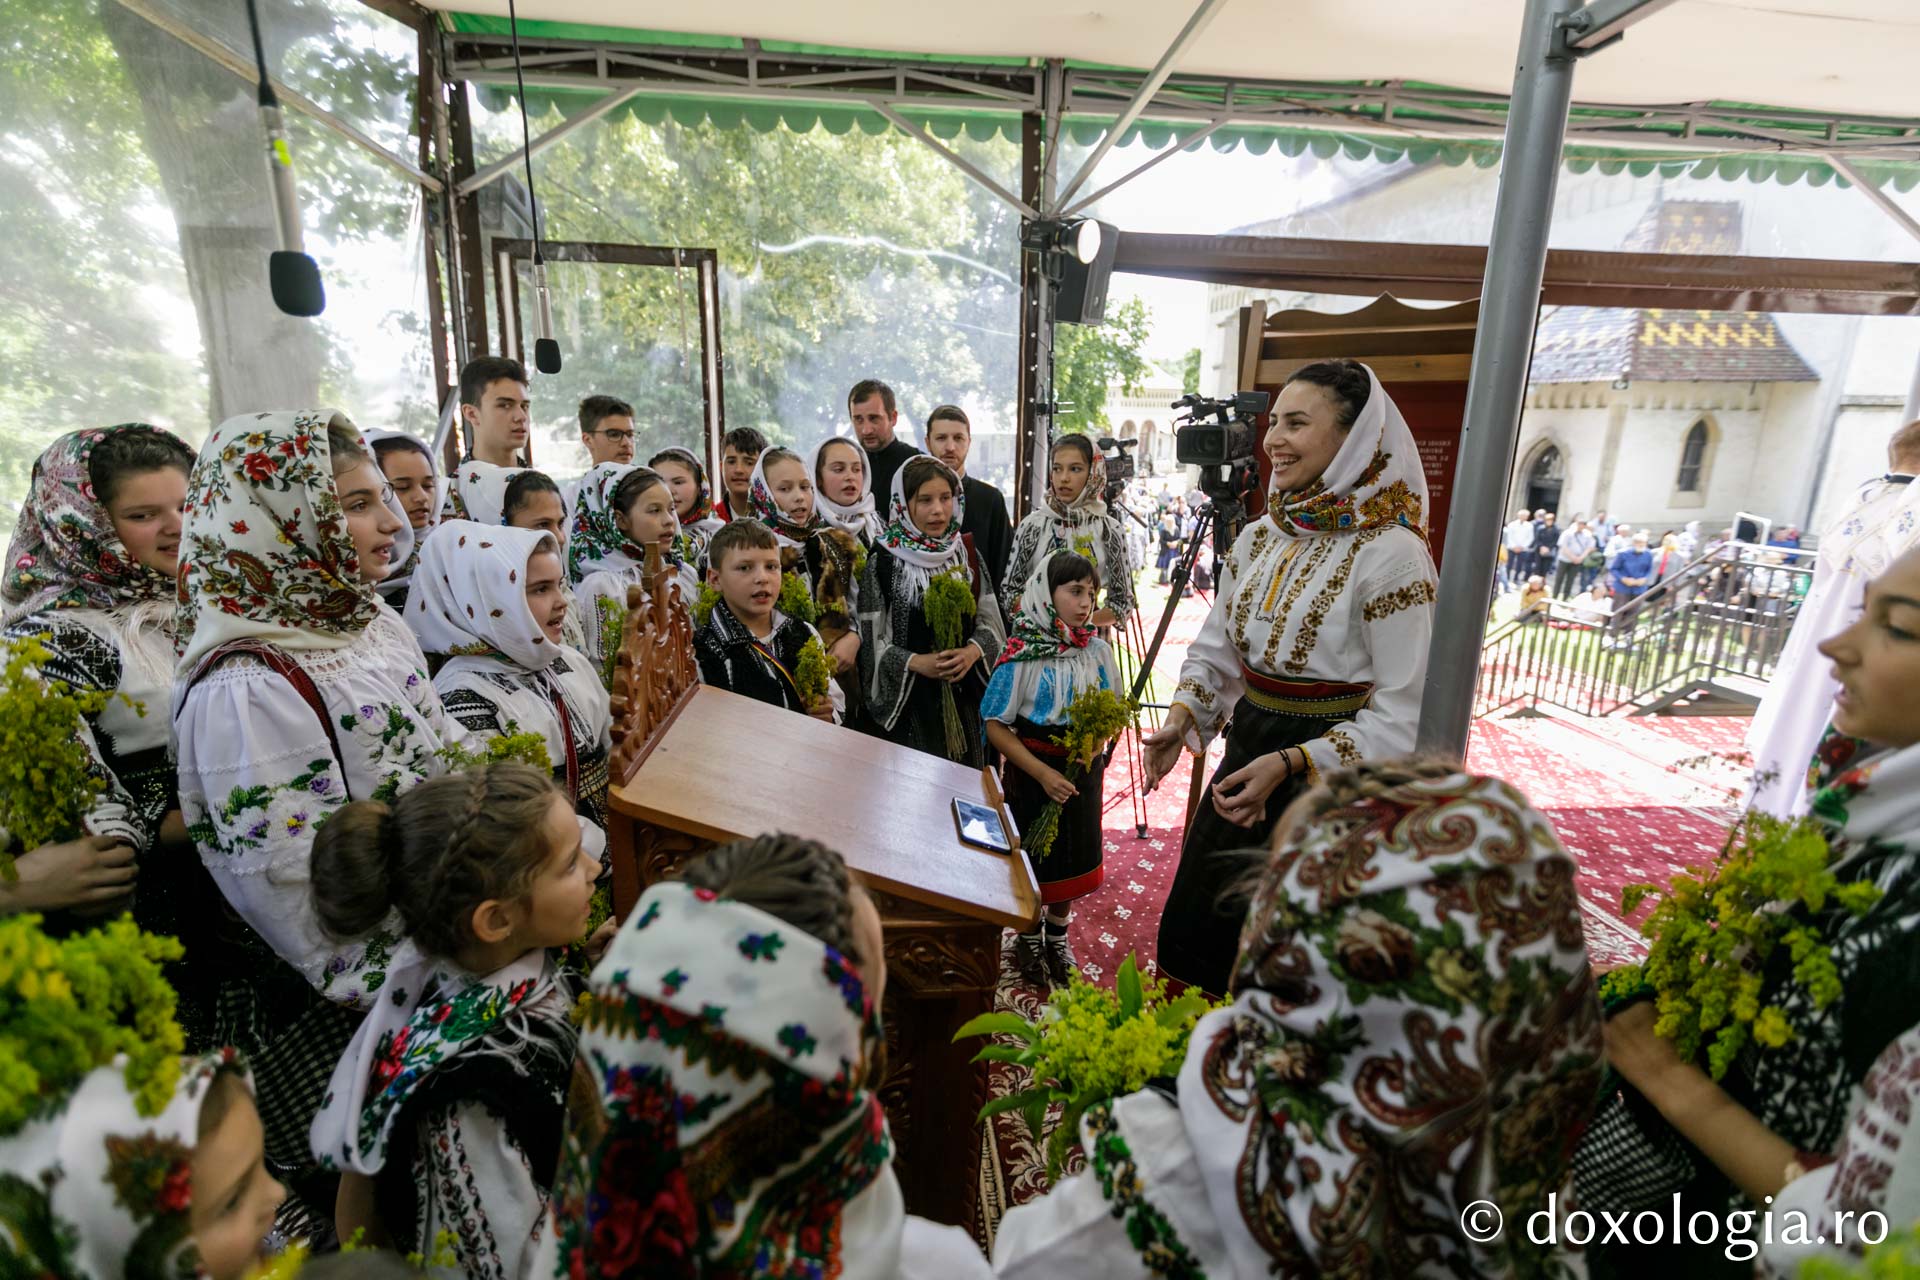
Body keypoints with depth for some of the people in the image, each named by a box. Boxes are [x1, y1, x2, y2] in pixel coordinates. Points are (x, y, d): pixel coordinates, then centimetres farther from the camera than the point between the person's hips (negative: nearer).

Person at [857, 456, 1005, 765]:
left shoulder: (967, 554, 4)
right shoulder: (884, 560, -8)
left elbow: (990, 622, 6)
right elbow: (871, 640, -7)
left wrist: (972, 652, -13)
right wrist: (916, 662, -18)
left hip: (964, 694, 3)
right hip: (908, 697, -3)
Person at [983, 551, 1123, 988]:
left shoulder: (1097, 650, -5)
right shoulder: (1022, 656, -18)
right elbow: (995, 726, -16)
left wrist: (1098, 738, -14)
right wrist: (1042, 773, -22)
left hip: (1084, 773, 4)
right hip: (1033, 775, -4)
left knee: (1074, 856, 19)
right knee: (1033, 858, 13)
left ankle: (1057, 936, 44)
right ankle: (1029, 938, 39)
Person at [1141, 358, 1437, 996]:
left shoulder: (1392, 554, -18)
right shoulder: (1258, 538, 4)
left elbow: (1405, 714, -18)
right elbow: (1215, 645, 12)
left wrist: (1290, 763, -25)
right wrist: (1182, 716, -5)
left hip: (1330, 784, -6)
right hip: (1246, 753, 7)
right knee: (1192, 930, 19)